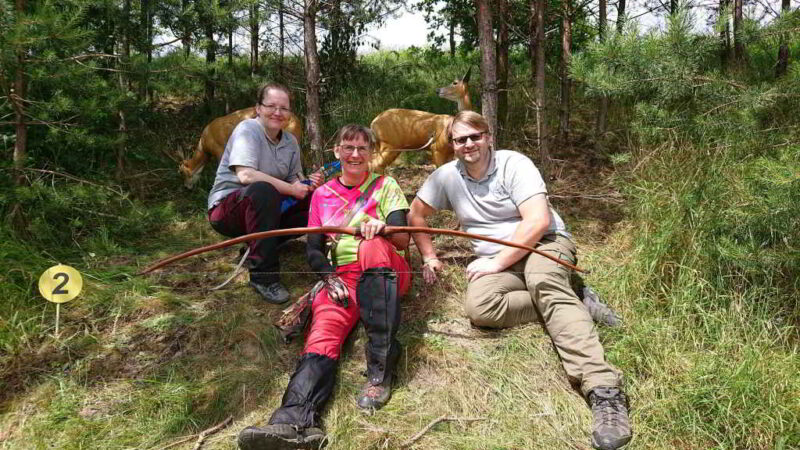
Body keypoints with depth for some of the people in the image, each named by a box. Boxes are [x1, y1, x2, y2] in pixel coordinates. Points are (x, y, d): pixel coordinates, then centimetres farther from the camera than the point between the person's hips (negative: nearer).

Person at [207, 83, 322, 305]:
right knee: (263, 190, -38)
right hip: (226, 208, -7)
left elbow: (294, 180, 9)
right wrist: (292, 189, -26)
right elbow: (245, 175, -30)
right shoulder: (247, 129, -15)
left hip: (267, 208, 7)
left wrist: (308, 184, -15)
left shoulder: (290, 141, 6)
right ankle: (263, 275, -31)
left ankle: (263, 243, 2)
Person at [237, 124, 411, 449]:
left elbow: (403, 240, -1)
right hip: (340, 277, 2)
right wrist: (330, 277, -7)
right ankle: (294, 422, -53)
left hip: (386, 272, -2)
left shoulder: (385, 186, 11)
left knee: (372, 247, -36)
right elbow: (313, 248, 14)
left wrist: (382, 227, -24)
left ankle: (380, 368, -39)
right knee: (325, 327, -28)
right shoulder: (322, 195, 19)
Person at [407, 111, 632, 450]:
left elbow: (539, 221, -19)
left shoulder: (514, 163, -9)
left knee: (544, 283, -39)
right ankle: (567, 304, -16)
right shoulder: (446, 176, 5)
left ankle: (603, 388, -48)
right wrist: (429, 257, 8)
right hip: (494, 261, 4)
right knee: (478, 307, -29)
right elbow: (416, 214, 17)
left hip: (544, 242, -4)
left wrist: (497, 261, -19)